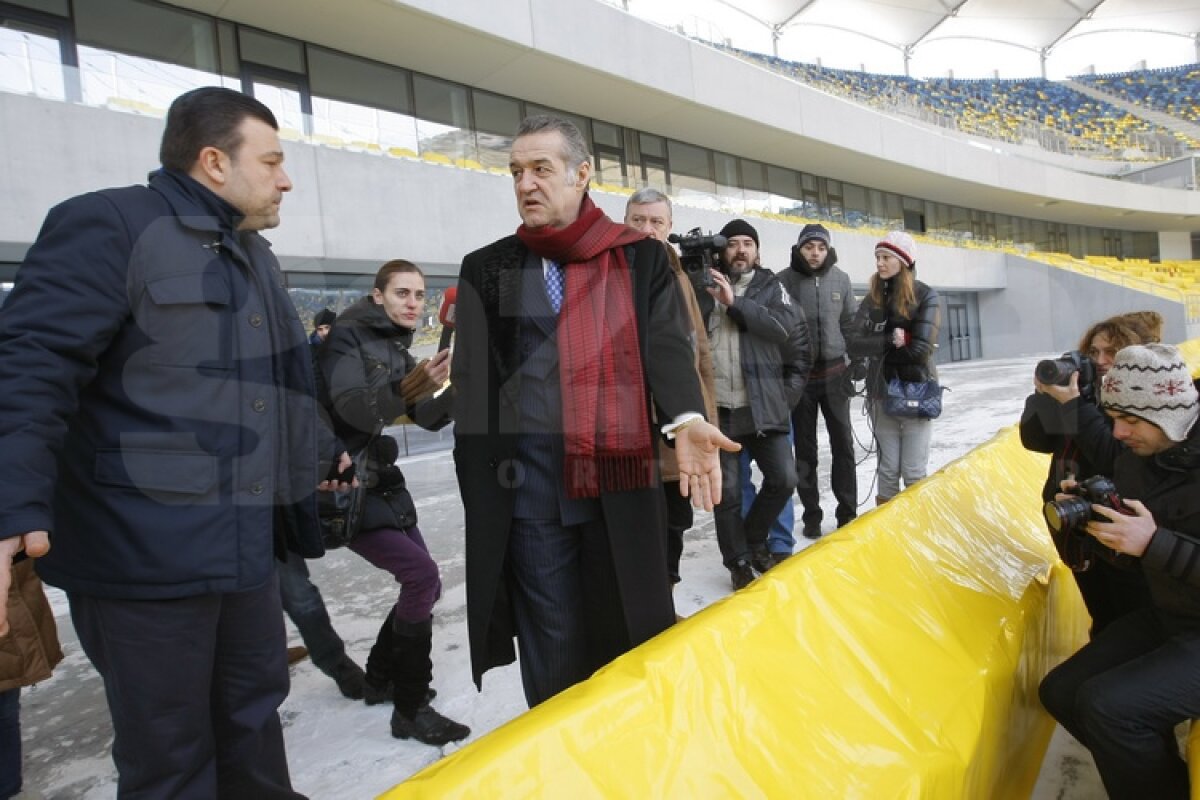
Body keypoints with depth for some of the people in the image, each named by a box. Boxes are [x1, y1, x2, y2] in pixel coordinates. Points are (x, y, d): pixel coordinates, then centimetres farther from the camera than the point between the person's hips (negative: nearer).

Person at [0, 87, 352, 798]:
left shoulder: (254, 255, 17)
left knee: (254, 720, 21)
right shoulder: (109, 225, -10)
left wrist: (321, 452, 30)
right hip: (144, 552, -8)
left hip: (246, 545, 8)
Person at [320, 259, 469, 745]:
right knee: (421, 576, -18)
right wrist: (410, 384, -42)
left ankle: (379, 679, 31)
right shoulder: (348, 336, -11)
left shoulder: (396, 347, 12)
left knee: (423, 585, 11)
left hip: (379, 480, 9)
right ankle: (410, 711, -6)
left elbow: (429, 418, 9)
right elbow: (353, 409, -27)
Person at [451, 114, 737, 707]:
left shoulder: (642, 260, 8)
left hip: (620, 485, 0)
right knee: (553, 658, 9)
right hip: (528, 490, 1)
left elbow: (667, 345, -4)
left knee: (630, 641, 12)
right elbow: (474, 381, 3)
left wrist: (686, 419, -25)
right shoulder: (488, 270, 10)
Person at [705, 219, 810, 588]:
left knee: (784, 478, 1)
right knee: (727, 491, 4)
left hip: (763, 406, 1)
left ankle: (754, 538, 27)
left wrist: (735, 303, -17)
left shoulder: (770, 286, 8)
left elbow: (785, 327, -10)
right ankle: (739, 562, 22)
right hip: (718, 408, -1)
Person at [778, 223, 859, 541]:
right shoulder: (784, 280, -8)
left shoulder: (840, 279, 3)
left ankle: (847, 511, 19)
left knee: (843, 443, 7)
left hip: (834, 371, 3)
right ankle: (812, 513, 18)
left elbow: (850, 323, 10)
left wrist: (854, 360, 7)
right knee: (805, 448, 7)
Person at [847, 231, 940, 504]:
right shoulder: (872, 299, 5)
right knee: (887, 470, 8)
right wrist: (892, 340, -14)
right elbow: (854, 346, -5)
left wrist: (877, 349, -6)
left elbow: (920, 348, -16)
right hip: (881, 392, 3)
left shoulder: (925, 296, -5)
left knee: (914, 472, 0)